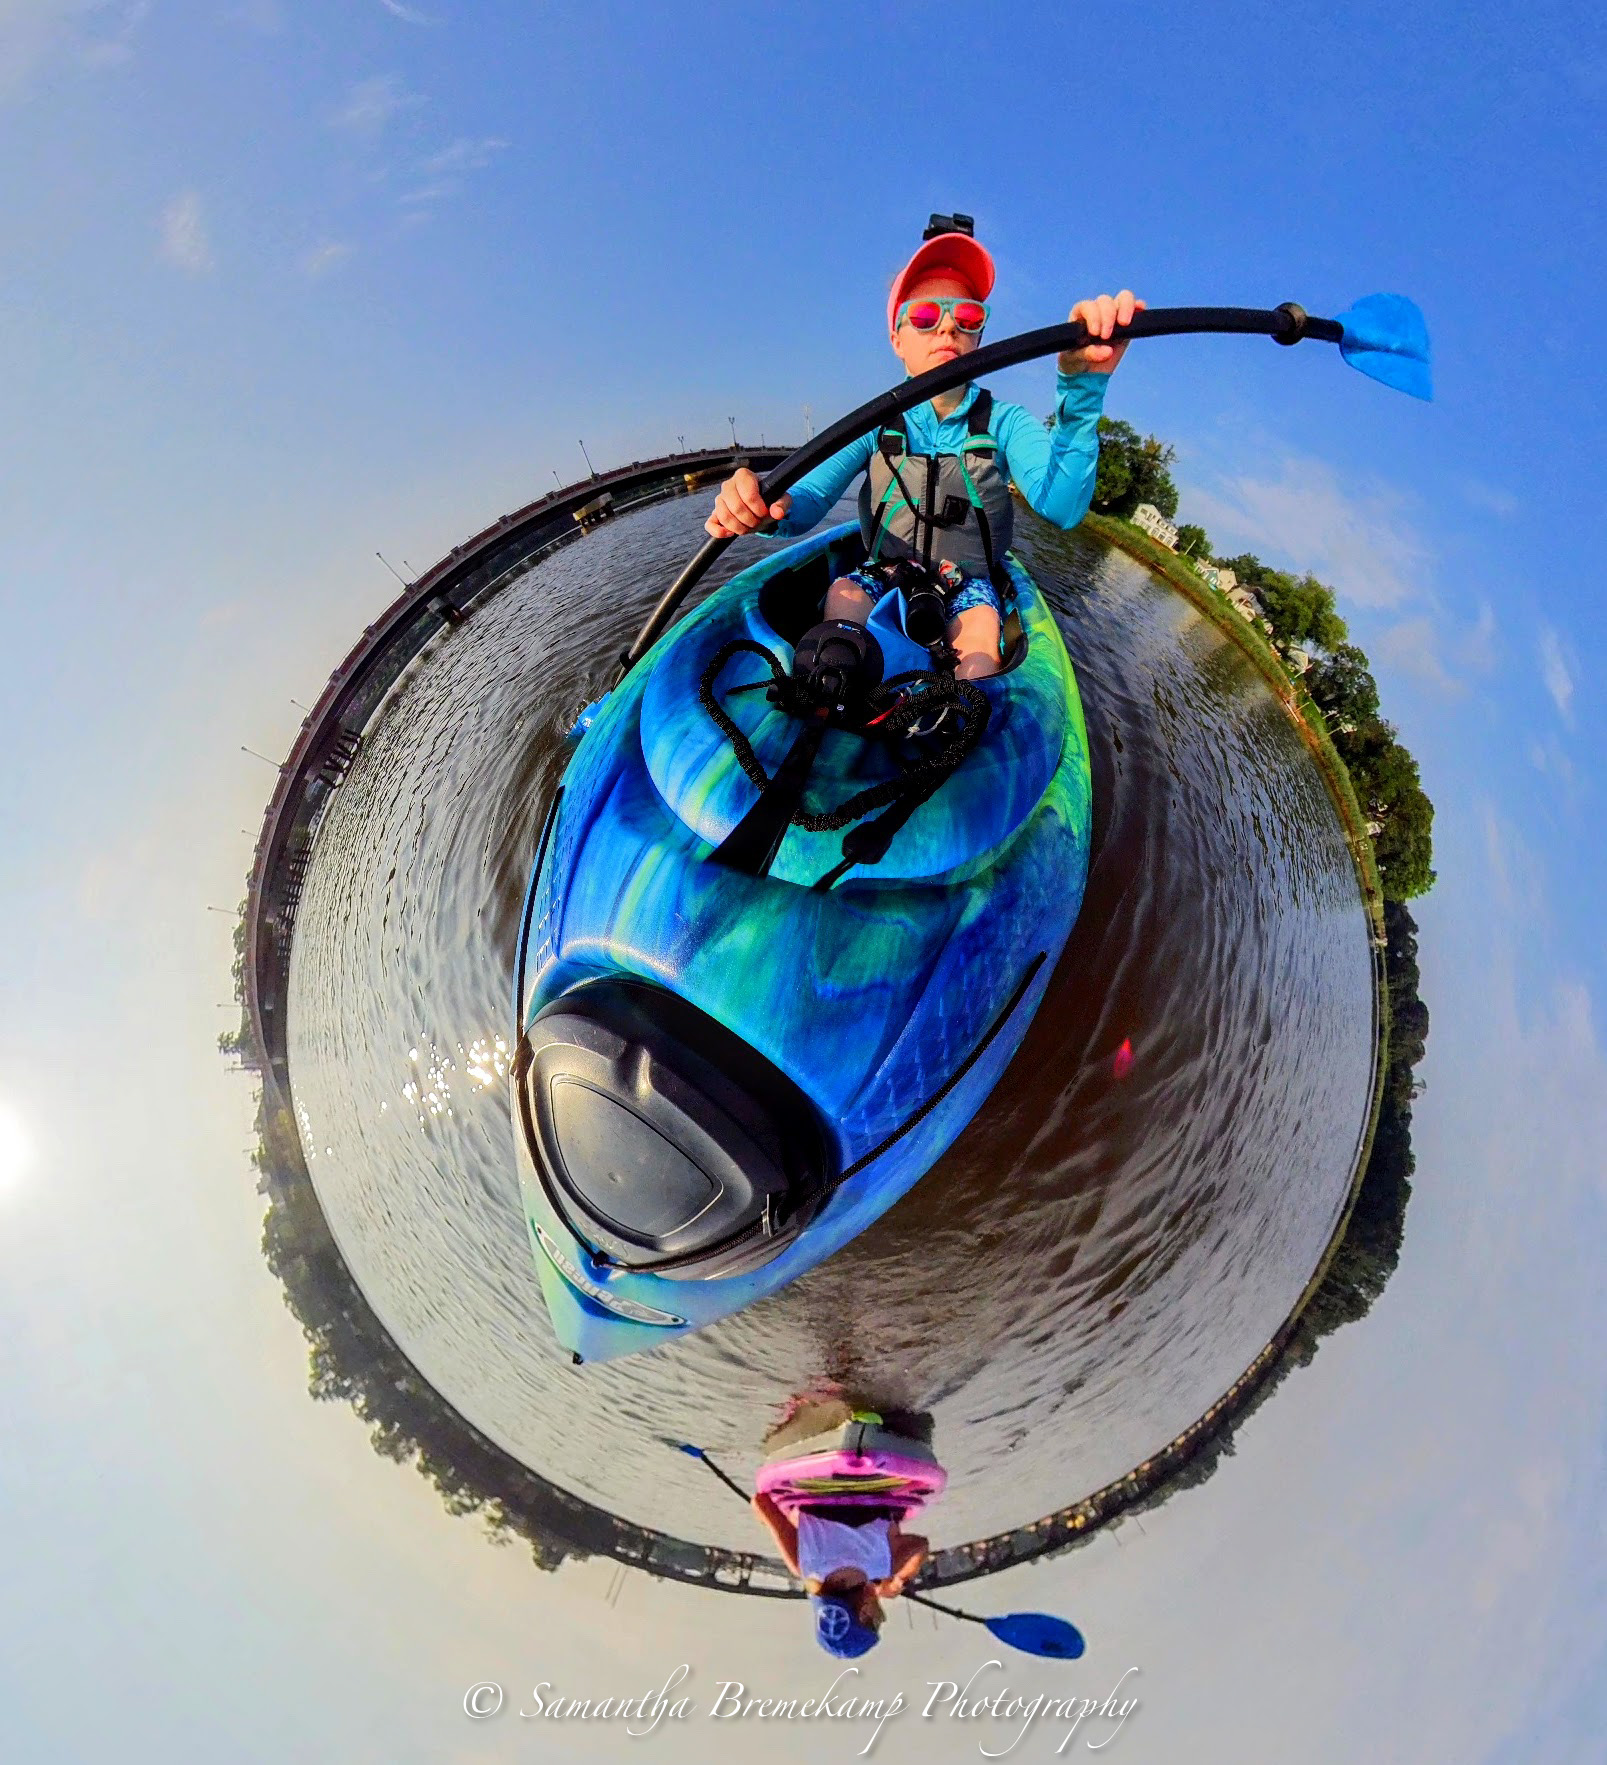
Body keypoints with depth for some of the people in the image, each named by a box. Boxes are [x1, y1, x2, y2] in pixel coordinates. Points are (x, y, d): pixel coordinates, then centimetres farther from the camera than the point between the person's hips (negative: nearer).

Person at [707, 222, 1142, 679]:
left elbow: (1062, 507, -21)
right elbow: (802, 507, -10)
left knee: (981, 624, -32)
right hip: (880, 579, 1)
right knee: (843, 593, -30)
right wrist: (760, 506, -37)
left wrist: (1083, 385, -36)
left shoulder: (1005, 422, 0)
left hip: (967, 588, -1)